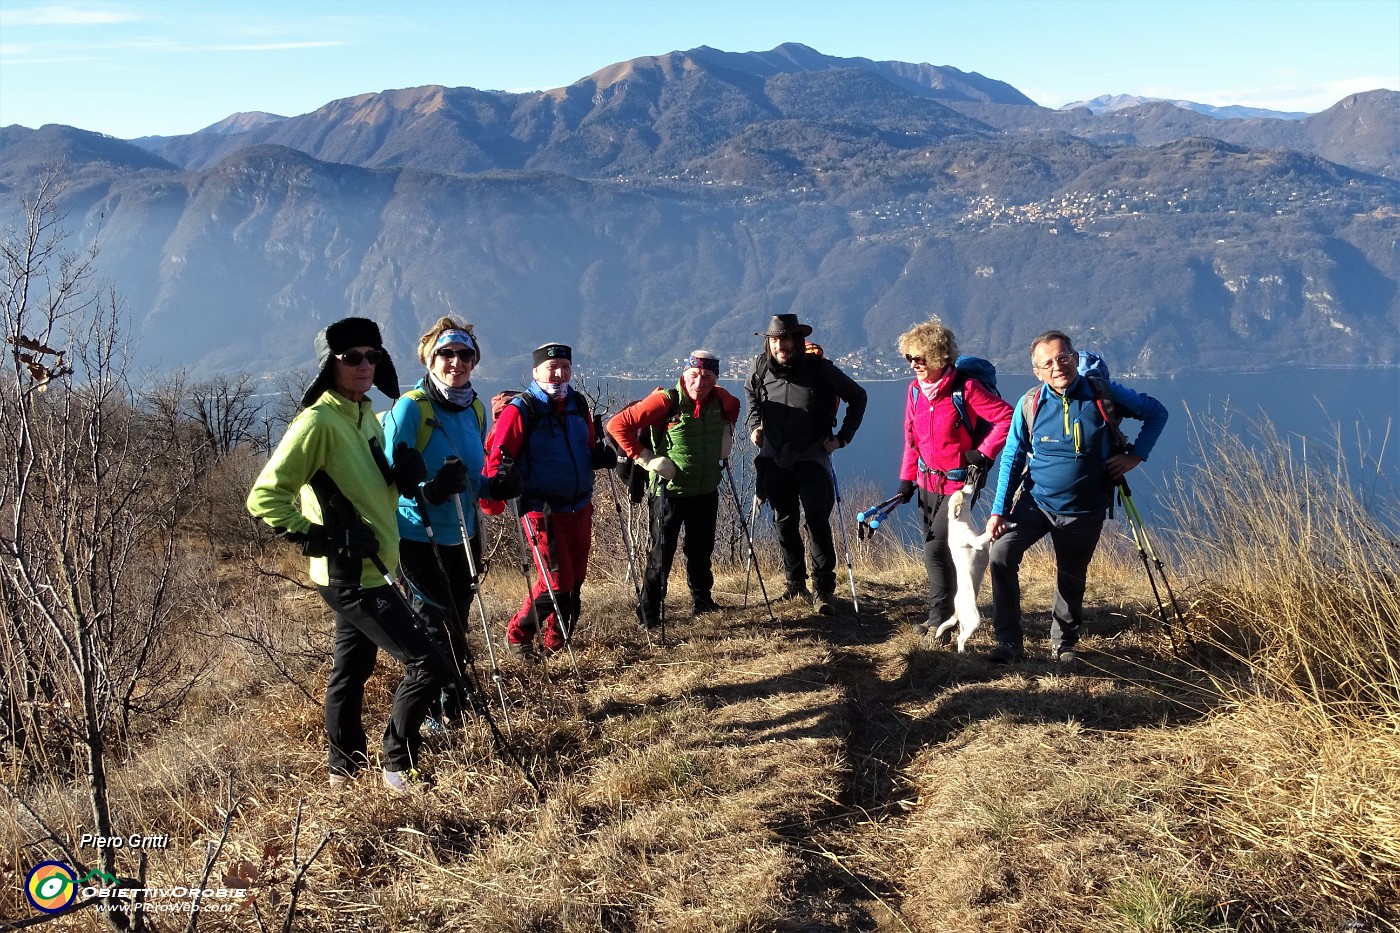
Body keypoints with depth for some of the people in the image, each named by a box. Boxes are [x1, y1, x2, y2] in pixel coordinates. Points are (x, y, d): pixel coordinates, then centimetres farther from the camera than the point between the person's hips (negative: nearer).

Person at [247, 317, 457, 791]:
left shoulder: (366, 417, 11)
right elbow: (265, 497, -19)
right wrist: (315, 537, -22)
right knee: (428, 665, -9)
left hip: (367, 570, 9)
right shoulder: (317, 421, -17)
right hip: (351, 575, -9)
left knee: (351, 670, 20)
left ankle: (346, 768, 34)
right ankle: (398, 766, 6)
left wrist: (406, 472, 2)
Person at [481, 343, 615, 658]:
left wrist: (603, 456, -1)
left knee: (575, 580, 10)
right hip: (542, 510, -6)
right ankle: (517, 636, 13)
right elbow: (496, 457, -13)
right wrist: (493, 502, -26)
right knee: (556, 581, -8)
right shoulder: (520, 410, -10)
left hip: (579, 507, 6)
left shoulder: (578, 404, 9)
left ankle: (555, 643, 27)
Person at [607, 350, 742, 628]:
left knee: (701, 551, 18)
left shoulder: (720, 399, -1)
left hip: (706, 491, 5)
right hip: (669, 492, -5)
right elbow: (618, 425, -19)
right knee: (662, 554, -1)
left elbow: (733, 409, 26)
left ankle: (702, 600, 36)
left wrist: (727, 433, 10)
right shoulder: (665, 401, -19)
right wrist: (645, 458, -19)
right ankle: (648, 614, 9)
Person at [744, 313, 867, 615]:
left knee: (817, 521, -12)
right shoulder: (761, 368, -2)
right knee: (784, 522, 11)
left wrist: (843, 437, -5)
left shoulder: (819, 368, -12)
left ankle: (823, 588, -5)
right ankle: (795, 582, 26)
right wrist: (754, 423, 4)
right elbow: (751, 395, 21)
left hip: (811, 457, -4)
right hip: (774, 458, 4)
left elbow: (858, 397, 0)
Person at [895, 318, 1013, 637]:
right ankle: (944, 611, 23)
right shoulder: (915, 389, 3)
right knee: (934, 549, 11)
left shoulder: (965, 388, -17)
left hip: (958, 482, -7)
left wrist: (984, 453, -18)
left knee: (936, 549, -10)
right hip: (927, 482, 7)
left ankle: (939, 617, 2)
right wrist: (907, 479, 8)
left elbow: (1007, 417, -17)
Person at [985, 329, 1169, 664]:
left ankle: (1064, 642, 39)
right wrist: (999, 510, -8)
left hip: (1085, 510, 0)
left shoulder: (1104, 394, -10)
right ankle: (1009, 642, -12)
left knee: (1072, 578, 13)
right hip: (1035, 502, 0)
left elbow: (1156, 413, 4)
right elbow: (1012, 459, -3)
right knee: (1001, 553, -21)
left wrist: (1135, 455, -7)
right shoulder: (1029, 405, -9)